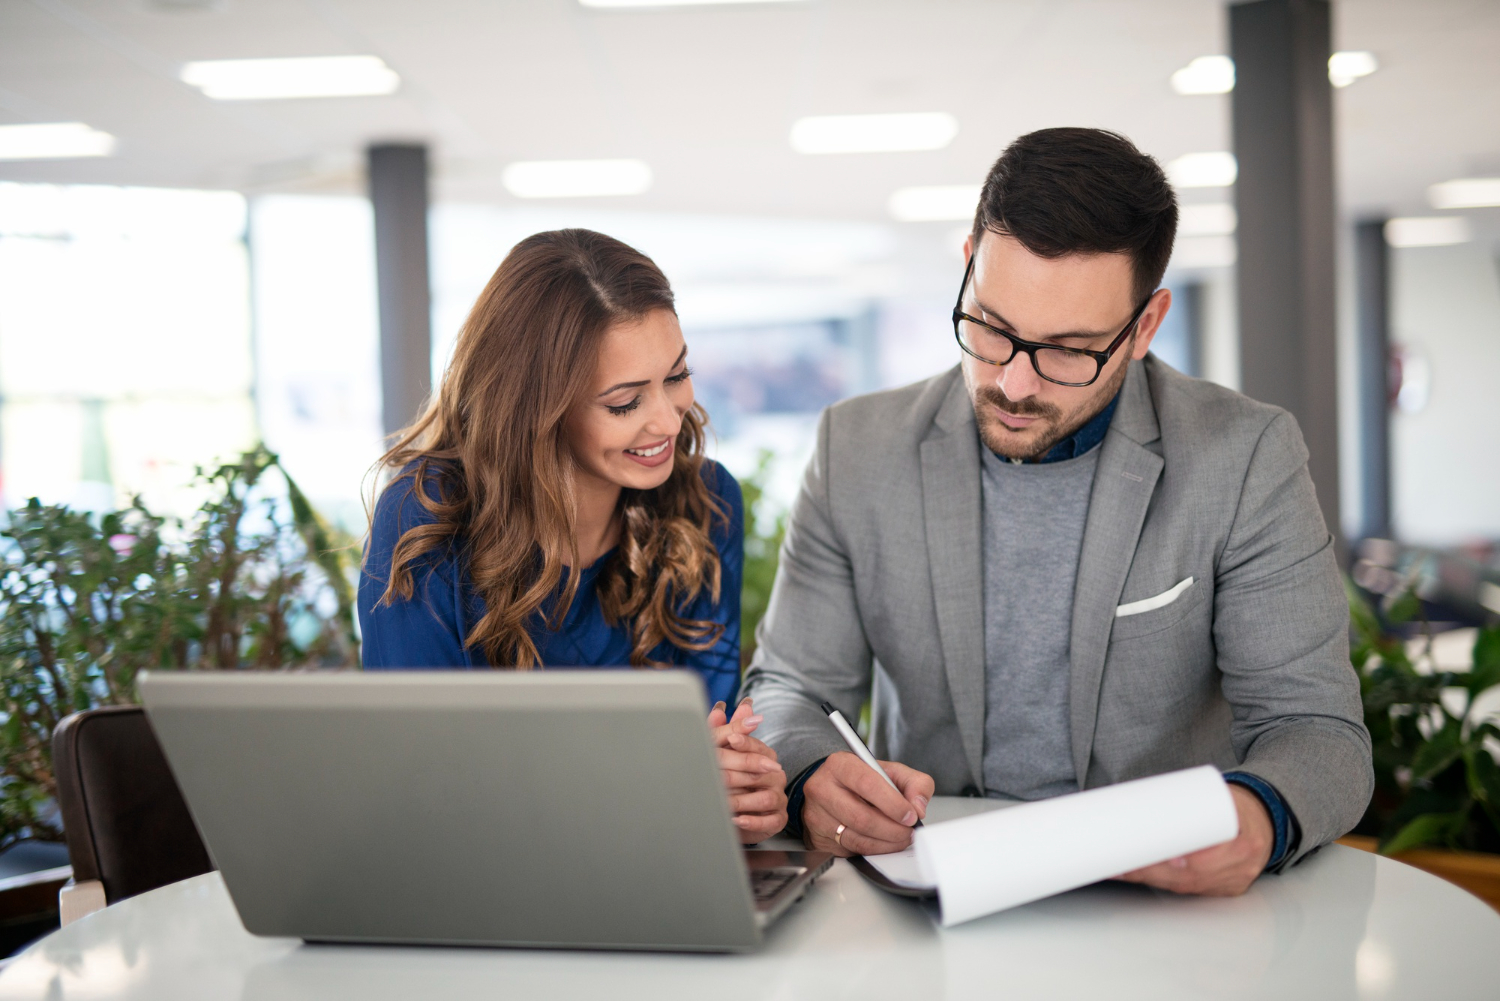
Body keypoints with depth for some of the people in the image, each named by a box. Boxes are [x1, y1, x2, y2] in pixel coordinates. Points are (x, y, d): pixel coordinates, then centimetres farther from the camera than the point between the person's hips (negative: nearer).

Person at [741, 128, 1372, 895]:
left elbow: (1316, 727, -6)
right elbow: (788, 690, 4)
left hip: (1168, 889, -1)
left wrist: (1258, 815, -31)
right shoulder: (857, 450, 0)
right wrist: (812, 778, -21)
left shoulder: (1246, 459, -6)